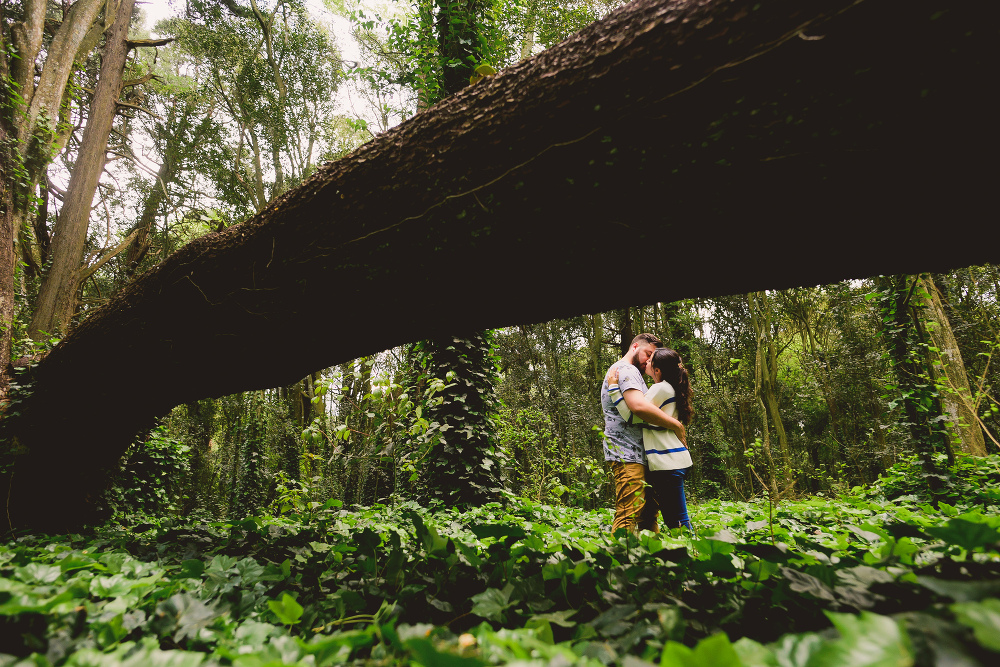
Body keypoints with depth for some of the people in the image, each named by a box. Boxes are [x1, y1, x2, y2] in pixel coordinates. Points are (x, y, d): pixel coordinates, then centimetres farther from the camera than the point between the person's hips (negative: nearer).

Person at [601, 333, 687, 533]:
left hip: (639, 454, 11)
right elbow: (638, 406, -27)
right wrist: (676, 425, -17)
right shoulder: (626, 370, -10)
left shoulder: (630, 372, 26)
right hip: (627, 454, -11)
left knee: (648, 512, 13)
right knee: (628, 516, -14)